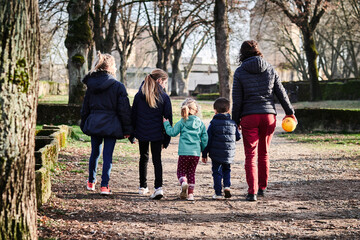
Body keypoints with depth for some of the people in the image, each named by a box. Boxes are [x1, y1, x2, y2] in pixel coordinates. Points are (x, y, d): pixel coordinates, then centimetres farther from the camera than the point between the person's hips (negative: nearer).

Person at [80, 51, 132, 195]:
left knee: (95, 152, 16)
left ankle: (91, 182, 28)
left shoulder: (91, 85, 5)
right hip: (111, 125, -4)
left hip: (93, 124, 4)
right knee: (107, 155, -1)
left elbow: (85, 107, 12)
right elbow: (124, 110, -6)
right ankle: (104, 186, -3)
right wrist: (127, 129, -1)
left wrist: (84, 125, 21)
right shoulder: (118, 86, -7)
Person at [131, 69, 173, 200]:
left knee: (143, 157, 19)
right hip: (157, 134, -2)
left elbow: (133, 115, 4)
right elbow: (168, 118, -3)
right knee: (157, 160, 1)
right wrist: (167, 139, 4)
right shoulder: (164, 97, -6)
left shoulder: (139, 95, 1)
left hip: (142, 132, 2)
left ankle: (143, 187, 24)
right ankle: (158, 187, -15)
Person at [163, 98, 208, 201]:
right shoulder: (200, 123, 8)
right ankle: (190, 193, 10)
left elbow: (172, 132, 1)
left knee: (181, 171, 9)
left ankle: (184, 182, -23)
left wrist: (166, 123, 15)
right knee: (191, 172, 14)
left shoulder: (182, 122, -1)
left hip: (184, 152, -3)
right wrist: (204, 151, 22)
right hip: (196, 153, 3)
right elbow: (204, 139, 9)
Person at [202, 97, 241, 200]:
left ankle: (218, 193, 3)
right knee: (226, 170, 22)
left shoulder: (213, 123, -4)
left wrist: (204, 154, 1)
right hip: (229, 153, 3)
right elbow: (238, 137, 13)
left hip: (216, 153, -3)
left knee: (217, 172, 6)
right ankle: (227, 186, 1)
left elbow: (208, 139, -4)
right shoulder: (232, 123, 5)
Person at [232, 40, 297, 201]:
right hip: (269, 115, 3)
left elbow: (237, 100, -3)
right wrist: (290, 112, 18)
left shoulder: (240, 72, -2)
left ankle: (252, 192, -8)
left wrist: (235, 121, 6)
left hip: (249, 117, -3)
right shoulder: (270, 69, 5)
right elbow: (281, 93, 8)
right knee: (264, 153, 16)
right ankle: (262, 188, 25)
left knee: (250, 155, 0)